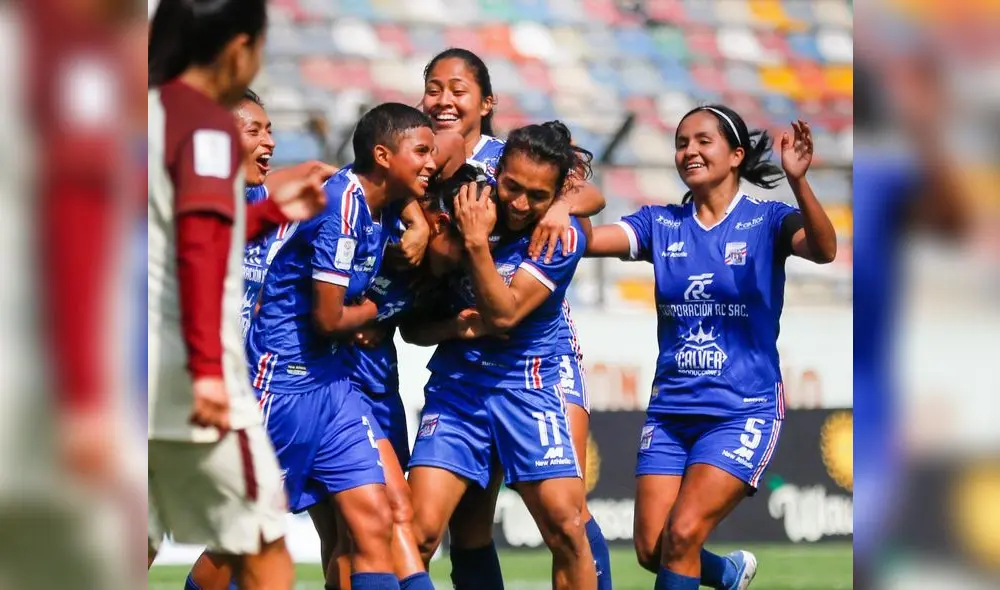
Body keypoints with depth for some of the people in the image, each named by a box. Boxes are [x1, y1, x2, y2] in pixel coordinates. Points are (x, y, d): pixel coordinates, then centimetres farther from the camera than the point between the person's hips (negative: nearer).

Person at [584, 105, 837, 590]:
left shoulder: (766, 221, -5)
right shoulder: (661, 224, 5)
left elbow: (823, 250, -25)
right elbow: (588, 240, -10)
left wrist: (797, 182, -42)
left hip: (742, 410, -4)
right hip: (670, 409, 4)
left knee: (682, 535, -18)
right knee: (651, 549, 2)